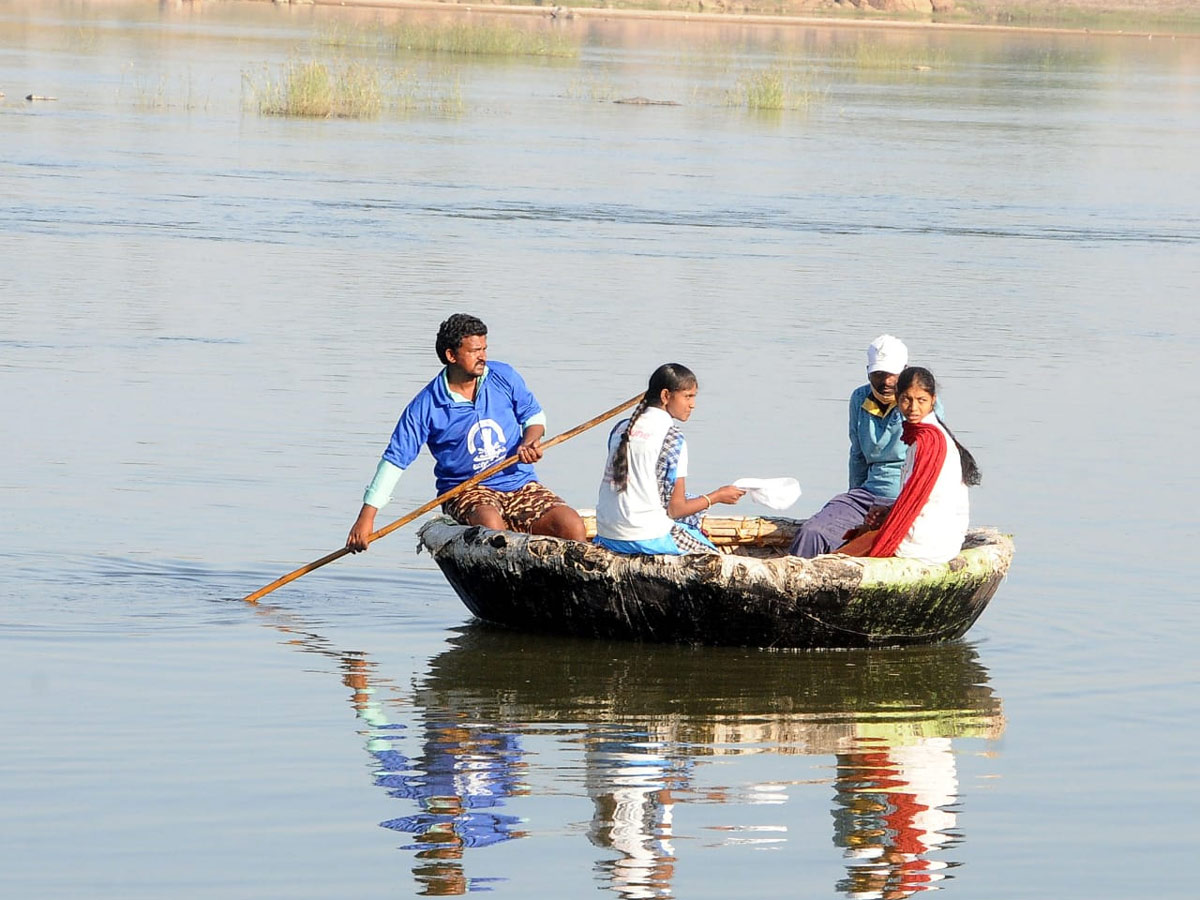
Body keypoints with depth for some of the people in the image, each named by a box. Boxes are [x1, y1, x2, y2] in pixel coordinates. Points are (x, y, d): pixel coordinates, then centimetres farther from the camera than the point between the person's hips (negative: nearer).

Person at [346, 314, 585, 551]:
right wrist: (366, 517, -9)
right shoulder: (426, 406, -7)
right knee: (490, 523, -39)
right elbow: (394, 460, -5)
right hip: (467, 492, -4)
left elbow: (534, 415, 17)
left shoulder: (504, 377, 3)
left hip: (520, 484, 4)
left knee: (572, 526, -22)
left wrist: (530, 442, -8)